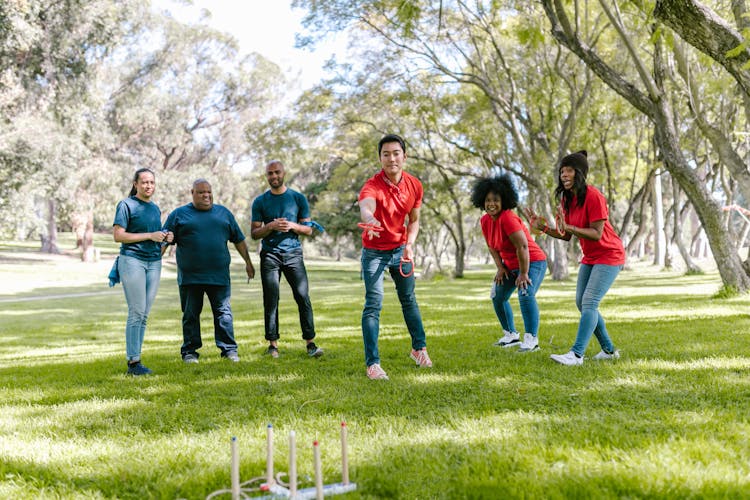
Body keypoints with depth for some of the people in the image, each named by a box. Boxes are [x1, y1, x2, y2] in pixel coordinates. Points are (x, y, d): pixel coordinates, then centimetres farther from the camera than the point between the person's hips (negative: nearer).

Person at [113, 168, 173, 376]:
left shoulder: (155, 208, 18)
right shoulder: (126, 205, -3)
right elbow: (118, 235, -11)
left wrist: (165, 238, 5)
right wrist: (150, 236, -15)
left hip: (154, 262, 6)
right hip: (132, 260, -6)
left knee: (144, 315, 5)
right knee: (136, 312, -9)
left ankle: (135, 360, 10)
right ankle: (133, 362, -5)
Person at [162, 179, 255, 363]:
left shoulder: (223, 213, 14)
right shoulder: (179, 214, 7)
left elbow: (239, 239, 18)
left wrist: (248, 262, 16)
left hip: (219, 276, 1)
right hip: (189, 277, -1)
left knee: (223, 312, 1)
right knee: (190, 314, 6)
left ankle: (229, 349, 8)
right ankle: (189, 351, 16)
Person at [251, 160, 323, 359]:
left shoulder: (298, 198, 8)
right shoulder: (260, 202, 7)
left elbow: (308, 229, 9)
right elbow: (254, 233, 6)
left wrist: (292, 225, -10)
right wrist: (271, 226, -13)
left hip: (293, 253, 0)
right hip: (270, 255, 0)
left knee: (303, 297, -7)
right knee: (271, 301, 0)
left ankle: (310, 343, -4)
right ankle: (273, 344, 6)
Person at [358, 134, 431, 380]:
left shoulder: (414, 185, -8)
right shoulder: (372, 185, -25)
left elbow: (414, 220, 5)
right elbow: (366, 206, -50)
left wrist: (409, 245, -11)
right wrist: (369, 220, -73)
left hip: (400, 248, 5)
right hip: (374, 252, -4)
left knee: (409, 299, 16)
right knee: (373, 305, -9)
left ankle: (419, 348, 34)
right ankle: (372, 363, -3)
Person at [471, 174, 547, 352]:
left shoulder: (507, 218, -28)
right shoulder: (485, 220, -3)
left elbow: (522, 246, -30)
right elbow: (492, 246, 10)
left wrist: (523, 274, -26)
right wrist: (500, 268, 1)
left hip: (532, 262, -9)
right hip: (511, 265, 9)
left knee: (526, 295, -28)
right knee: (497, 297, 15)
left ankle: (531, 339, -21)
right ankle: (511, 335, 29)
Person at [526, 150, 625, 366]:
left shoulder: (593, 196, -22)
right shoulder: (567, 198, 2)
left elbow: (596, 234, -26)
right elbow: (567, 236, 4)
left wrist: (568, 227, -37)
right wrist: (543, 228, -10)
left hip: (608, 256, -9)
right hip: (589, 257, 9)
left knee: (589, 302, -17)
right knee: (582, 304, 7)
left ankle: (576, 354, -20)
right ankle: (609, 350, 19)